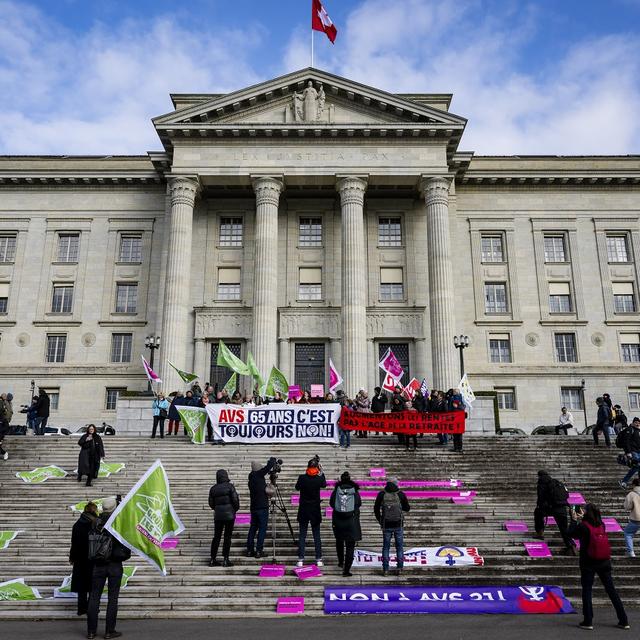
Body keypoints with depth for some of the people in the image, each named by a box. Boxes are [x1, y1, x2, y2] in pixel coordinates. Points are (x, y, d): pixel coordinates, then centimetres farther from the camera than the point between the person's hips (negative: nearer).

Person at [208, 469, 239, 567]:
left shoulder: (213, 489, 4)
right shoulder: (230, 486, -8)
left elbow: (211, 503, 7)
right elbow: (235, 500, -10)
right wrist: (236, 509, 9)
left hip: (218, 515, 4)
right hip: (229, 514, -4)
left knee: (216, 536, 11)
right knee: (227, 537, 3)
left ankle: (213, 559, 13)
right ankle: (225, 559, 4)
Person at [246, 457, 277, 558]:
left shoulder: (252, 477, 11)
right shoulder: (258, 475, -11)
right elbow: (269, 466, -10)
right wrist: (273, 460, 7)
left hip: (253, 507, 8)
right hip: (262, 507, -8)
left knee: (253, 528, 12)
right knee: (262, 529, -2)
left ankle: (249, 550, 14)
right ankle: (258, 551, -3)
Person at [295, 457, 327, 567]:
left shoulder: (302, 478, -11)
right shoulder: (319, 479, -11)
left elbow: (297, 488, 7)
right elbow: (324, 484, 12)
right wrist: (321, 472, 15)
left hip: (303, 510, 0)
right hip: (315, 511, 0)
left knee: (302, 535, 7)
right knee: (317, 536, 9)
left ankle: (300, 560, 7)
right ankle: (319, 559, 12)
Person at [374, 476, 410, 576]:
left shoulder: (381, 494, -4)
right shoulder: (401, 494, -7)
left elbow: (376, 509, 3)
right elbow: (407, 508, 4)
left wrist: (380, 521, 16)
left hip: (386, 525, 1)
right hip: (399, 525, -1)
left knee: (386, 547, 11)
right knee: (399, 547, 13)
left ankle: (385, 569, 8)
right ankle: (399, 568, 6)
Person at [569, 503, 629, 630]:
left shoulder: (583, 526, -15)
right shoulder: (601, 525, -1)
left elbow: (571, 534, 0)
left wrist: (574, 520, 11)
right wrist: (582, 518, 28)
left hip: (588, 563, -4)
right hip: (604, 562, 4)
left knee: (586, 591, 5)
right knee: (611, 590, 12)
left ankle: (588, 622, 6)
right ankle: (624, 621, 16)